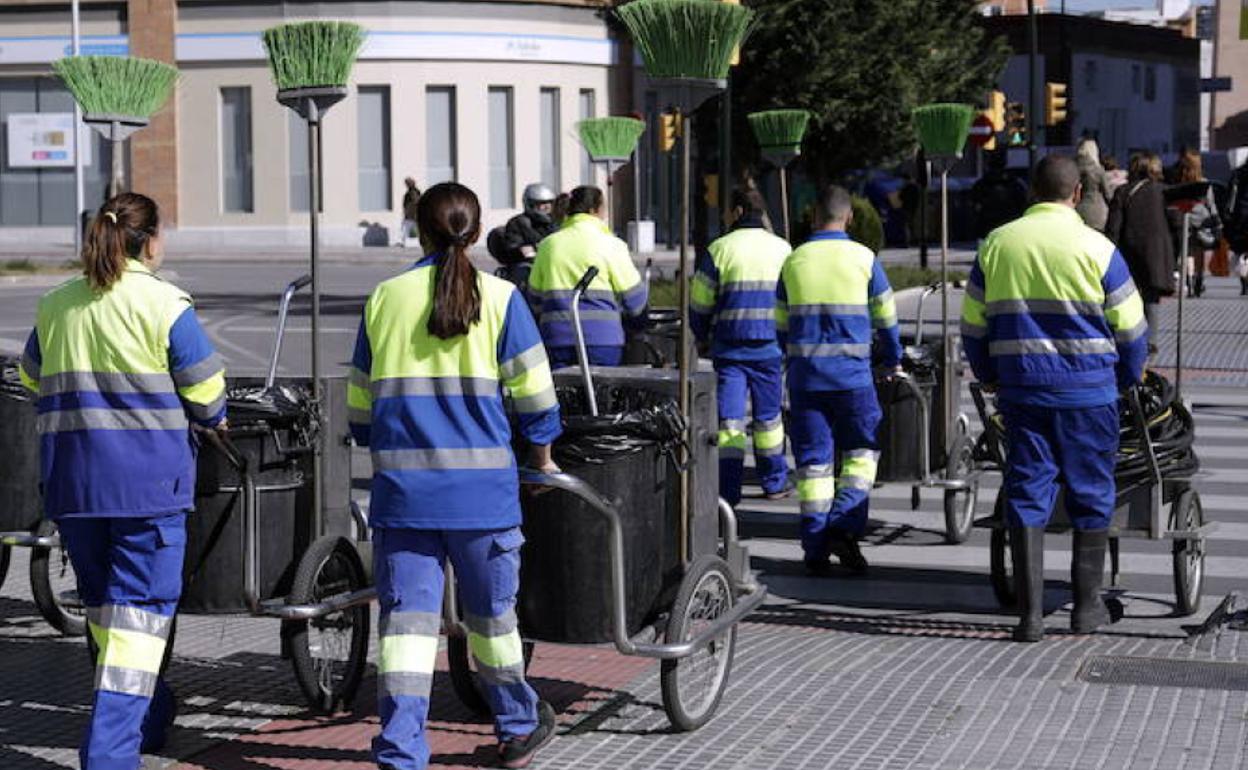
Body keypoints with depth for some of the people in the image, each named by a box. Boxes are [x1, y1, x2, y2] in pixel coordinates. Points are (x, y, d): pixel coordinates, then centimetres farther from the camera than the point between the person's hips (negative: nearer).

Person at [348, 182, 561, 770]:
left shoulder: (385, 297, 5)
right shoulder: (498, 297, -1)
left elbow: (360, 397, 11)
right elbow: (533, 390, 0)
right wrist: (543, 458, 15)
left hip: (401, 484, 1)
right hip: (480, 483, -1)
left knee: (406, 615, 2)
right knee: (491, 610, 14)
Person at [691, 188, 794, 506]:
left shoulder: (720, 249, -5)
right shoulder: (782, 249, 5)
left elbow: (700, 302, 0)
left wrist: (702, 335, 17)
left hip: (729, 346, -2)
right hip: (770, 347, 2)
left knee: (729, 417, -2)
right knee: (768, 415, 15)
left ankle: (728, 488, -9)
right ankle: (774, 482, 25)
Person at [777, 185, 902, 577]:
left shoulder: (794, 261, 7)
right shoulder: (864, 258, -1)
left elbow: (781, 324, 15)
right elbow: (886, 319, 8)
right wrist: (893, 363, 23)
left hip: (804, 374, 2)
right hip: (852, 373, -2)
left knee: (812, 459, 5)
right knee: (861, 451, 10)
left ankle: (816, 548, 3)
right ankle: (845, 527, -9)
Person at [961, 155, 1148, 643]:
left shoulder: (996, 245, 4)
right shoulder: (1097, 248, -5)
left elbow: (973, 323, 10)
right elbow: (1130, 328, 0)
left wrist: (988, 375, 25)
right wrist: (1128, 379, 17)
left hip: (1021, 387, 2)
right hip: (1088, 389, -2)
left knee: (1026, 494, 4)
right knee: (1090, 494, 10)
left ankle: (1030, 614, 0)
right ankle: (1086, 607, 16)